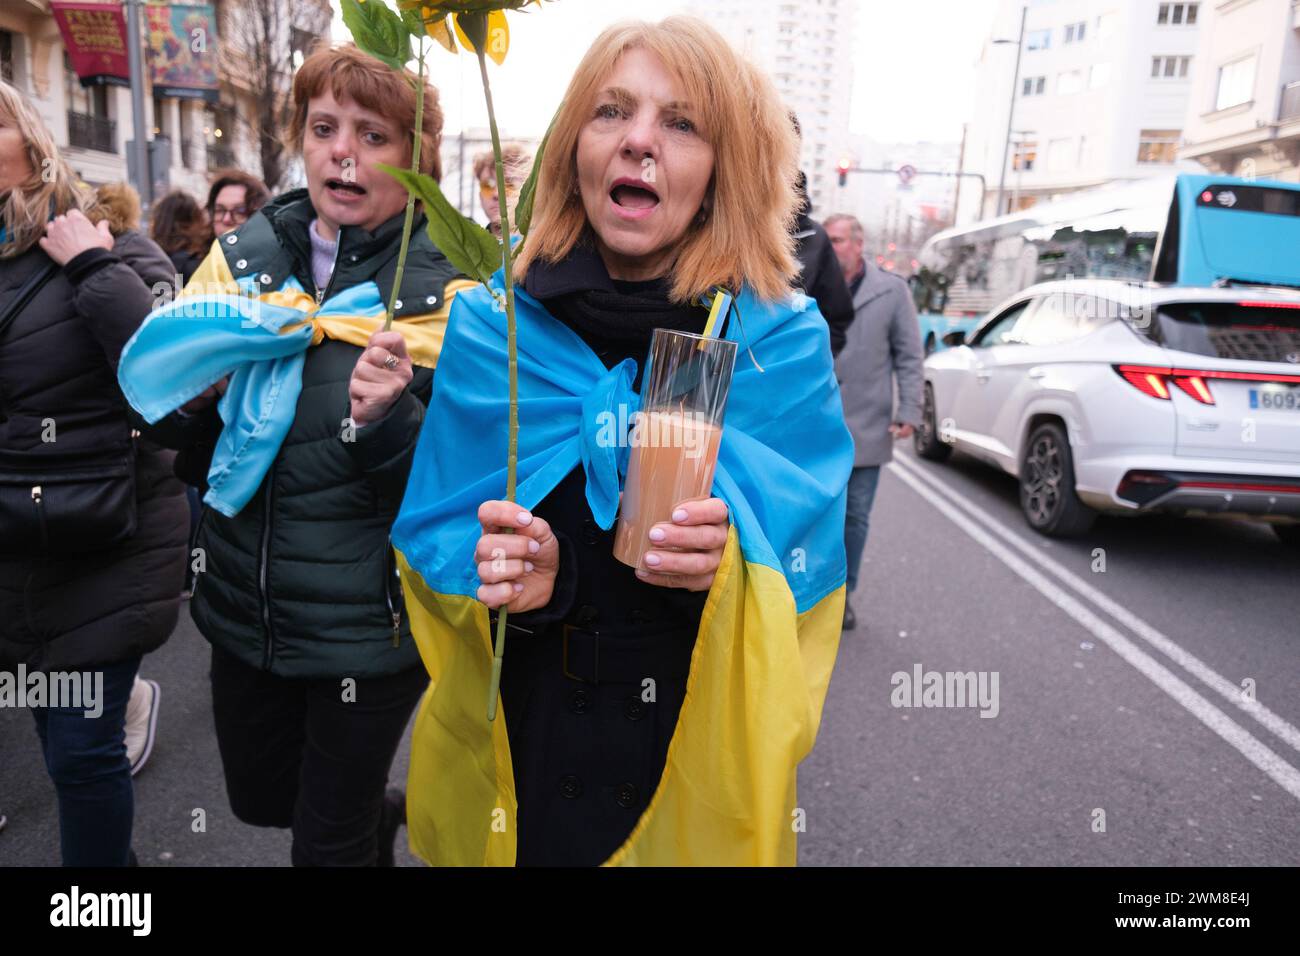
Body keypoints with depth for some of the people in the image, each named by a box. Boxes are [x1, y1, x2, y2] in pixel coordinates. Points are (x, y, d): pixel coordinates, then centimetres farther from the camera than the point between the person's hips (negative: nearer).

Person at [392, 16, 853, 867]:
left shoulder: (780, 339, -9)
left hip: (702, 751, -1)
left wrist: (729, 565, -32)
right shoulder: (492, 324, -6)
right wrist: (512, 573, -25)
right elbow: (435, 540, -4)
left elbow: (806, 562, -11)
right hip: (513, 742, 2)